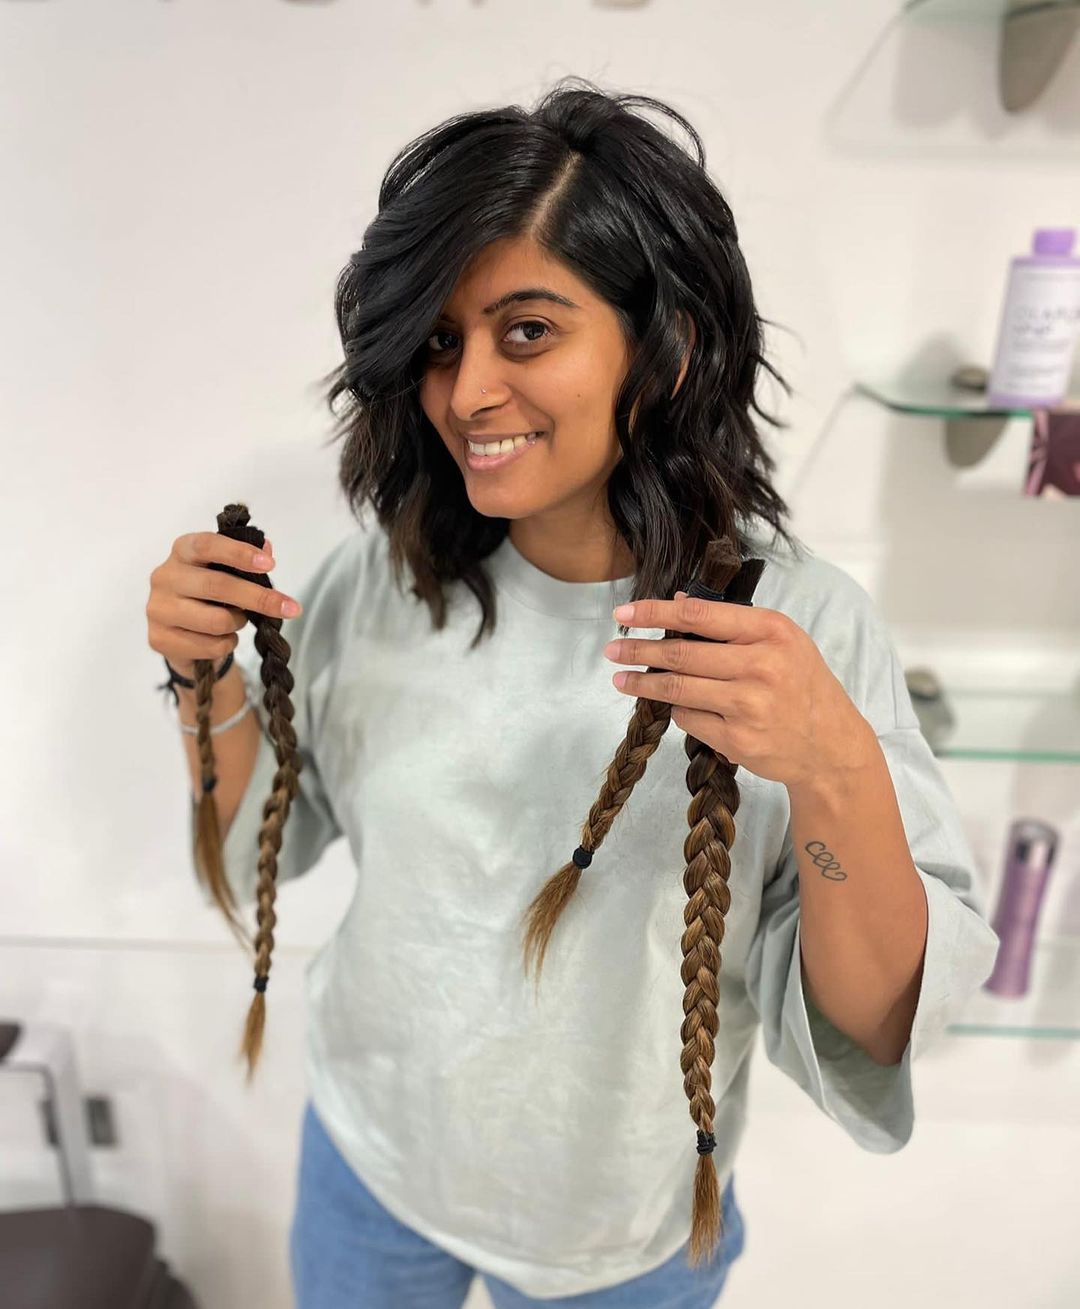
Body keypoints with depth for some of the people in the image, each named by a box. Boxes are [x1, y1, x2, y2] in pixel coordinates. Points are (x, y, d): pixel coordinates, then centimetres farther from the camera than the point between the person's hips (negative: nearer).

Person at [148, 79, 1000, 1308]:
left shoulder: (802, 622, -24)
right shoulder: (380, 578, -14)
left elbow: (877, 1029, -21)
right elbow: (258, 847, -2)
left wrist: (838, 772, -38)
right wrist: (212, 678, -19)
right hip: (369, 1155, 3)